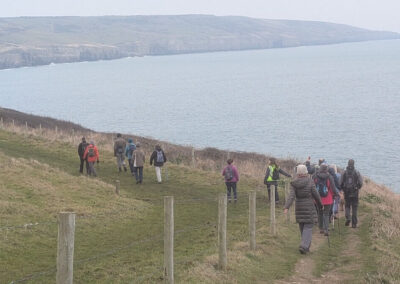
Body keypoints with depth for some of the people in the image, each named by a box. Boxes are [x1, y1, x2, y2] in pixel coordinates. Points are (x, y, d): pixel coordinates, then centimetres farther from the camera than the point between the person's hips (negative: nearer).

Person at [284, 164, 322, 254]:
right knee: (308, 227, -1)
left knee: (302, 227, 16)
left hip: (299, 208, 4)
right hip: (309, 208, -4)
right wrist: (320, 204, 11)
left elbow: (291, 196, -16)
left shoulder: (294, 184, -4)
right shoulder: (310, 181, -11)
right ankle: (303, 246, -18)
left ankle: (307, 246, 27)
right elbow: (315, 194, -6)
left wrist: (286, 207, -23)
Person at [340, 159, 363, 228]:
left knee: (347, 206, 15)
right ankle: (354, 223, 7)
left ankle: (348, 217, -10)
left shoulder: (344, 173, -3)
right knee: (354, 207, 7)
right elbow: (360, 183, -8)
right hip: (355, 193, -1)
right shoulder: (357, 172, -5)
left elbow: (341, 183, -3)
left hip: (346, 192, 1)